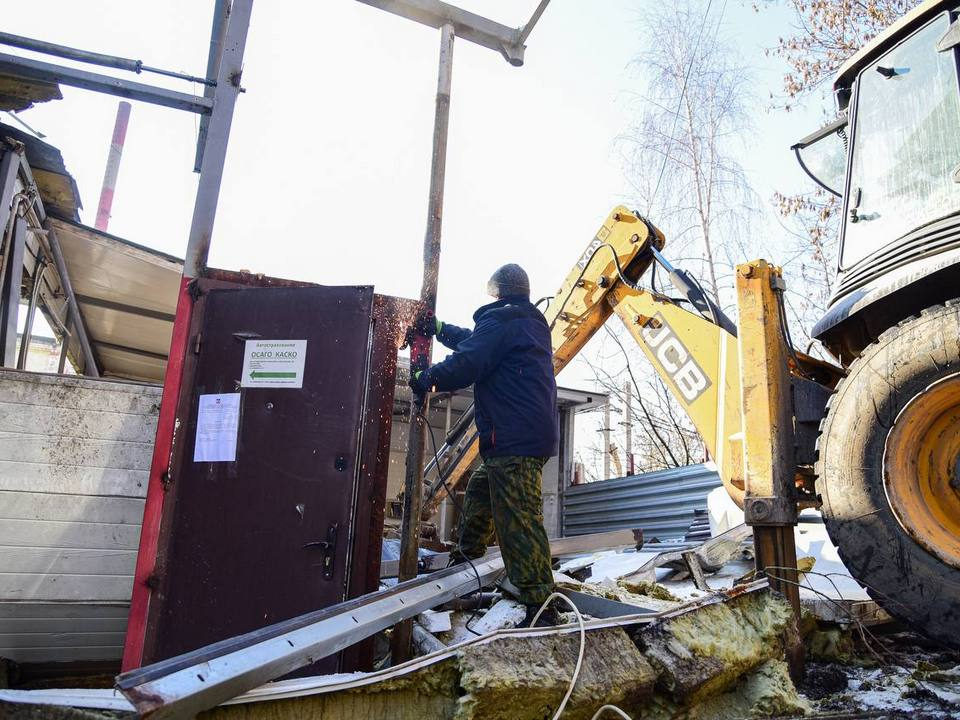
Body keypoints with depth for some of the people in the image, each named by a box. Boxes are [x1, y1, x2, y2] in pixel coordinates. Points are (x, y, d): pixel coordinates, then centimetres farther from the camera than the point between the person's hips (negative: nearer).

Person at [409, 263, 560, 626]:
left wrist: (425, 379, 2)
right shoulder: (533, 324, 23)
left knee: (519, 521, -11)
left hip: (513, 440, -11)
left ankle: (540, 607, -9)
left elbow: (466, 363, -15)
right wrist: (442, 329, 45)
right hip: (536, 436, 11)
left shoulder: (500, 321, -9)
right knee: (480, 489, 26)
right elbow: (478, 341, 36)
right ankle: (466, 556, 39)